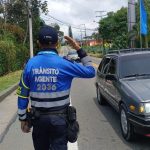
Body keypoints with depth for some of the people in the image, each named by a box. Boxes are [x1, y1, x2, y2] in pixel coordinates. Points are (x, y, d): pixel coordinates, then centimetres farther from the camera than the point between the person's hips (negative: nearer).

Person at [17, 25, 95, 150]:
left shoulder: (30, 64, -4)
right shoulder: (64, 64, -12)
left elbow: (23, 94, 0)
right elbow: (90, 72, -2)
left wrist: (23, 118, 10)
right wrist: (79, 49, 2)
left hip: (39, 118, 3)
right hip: (59, 117, -2)